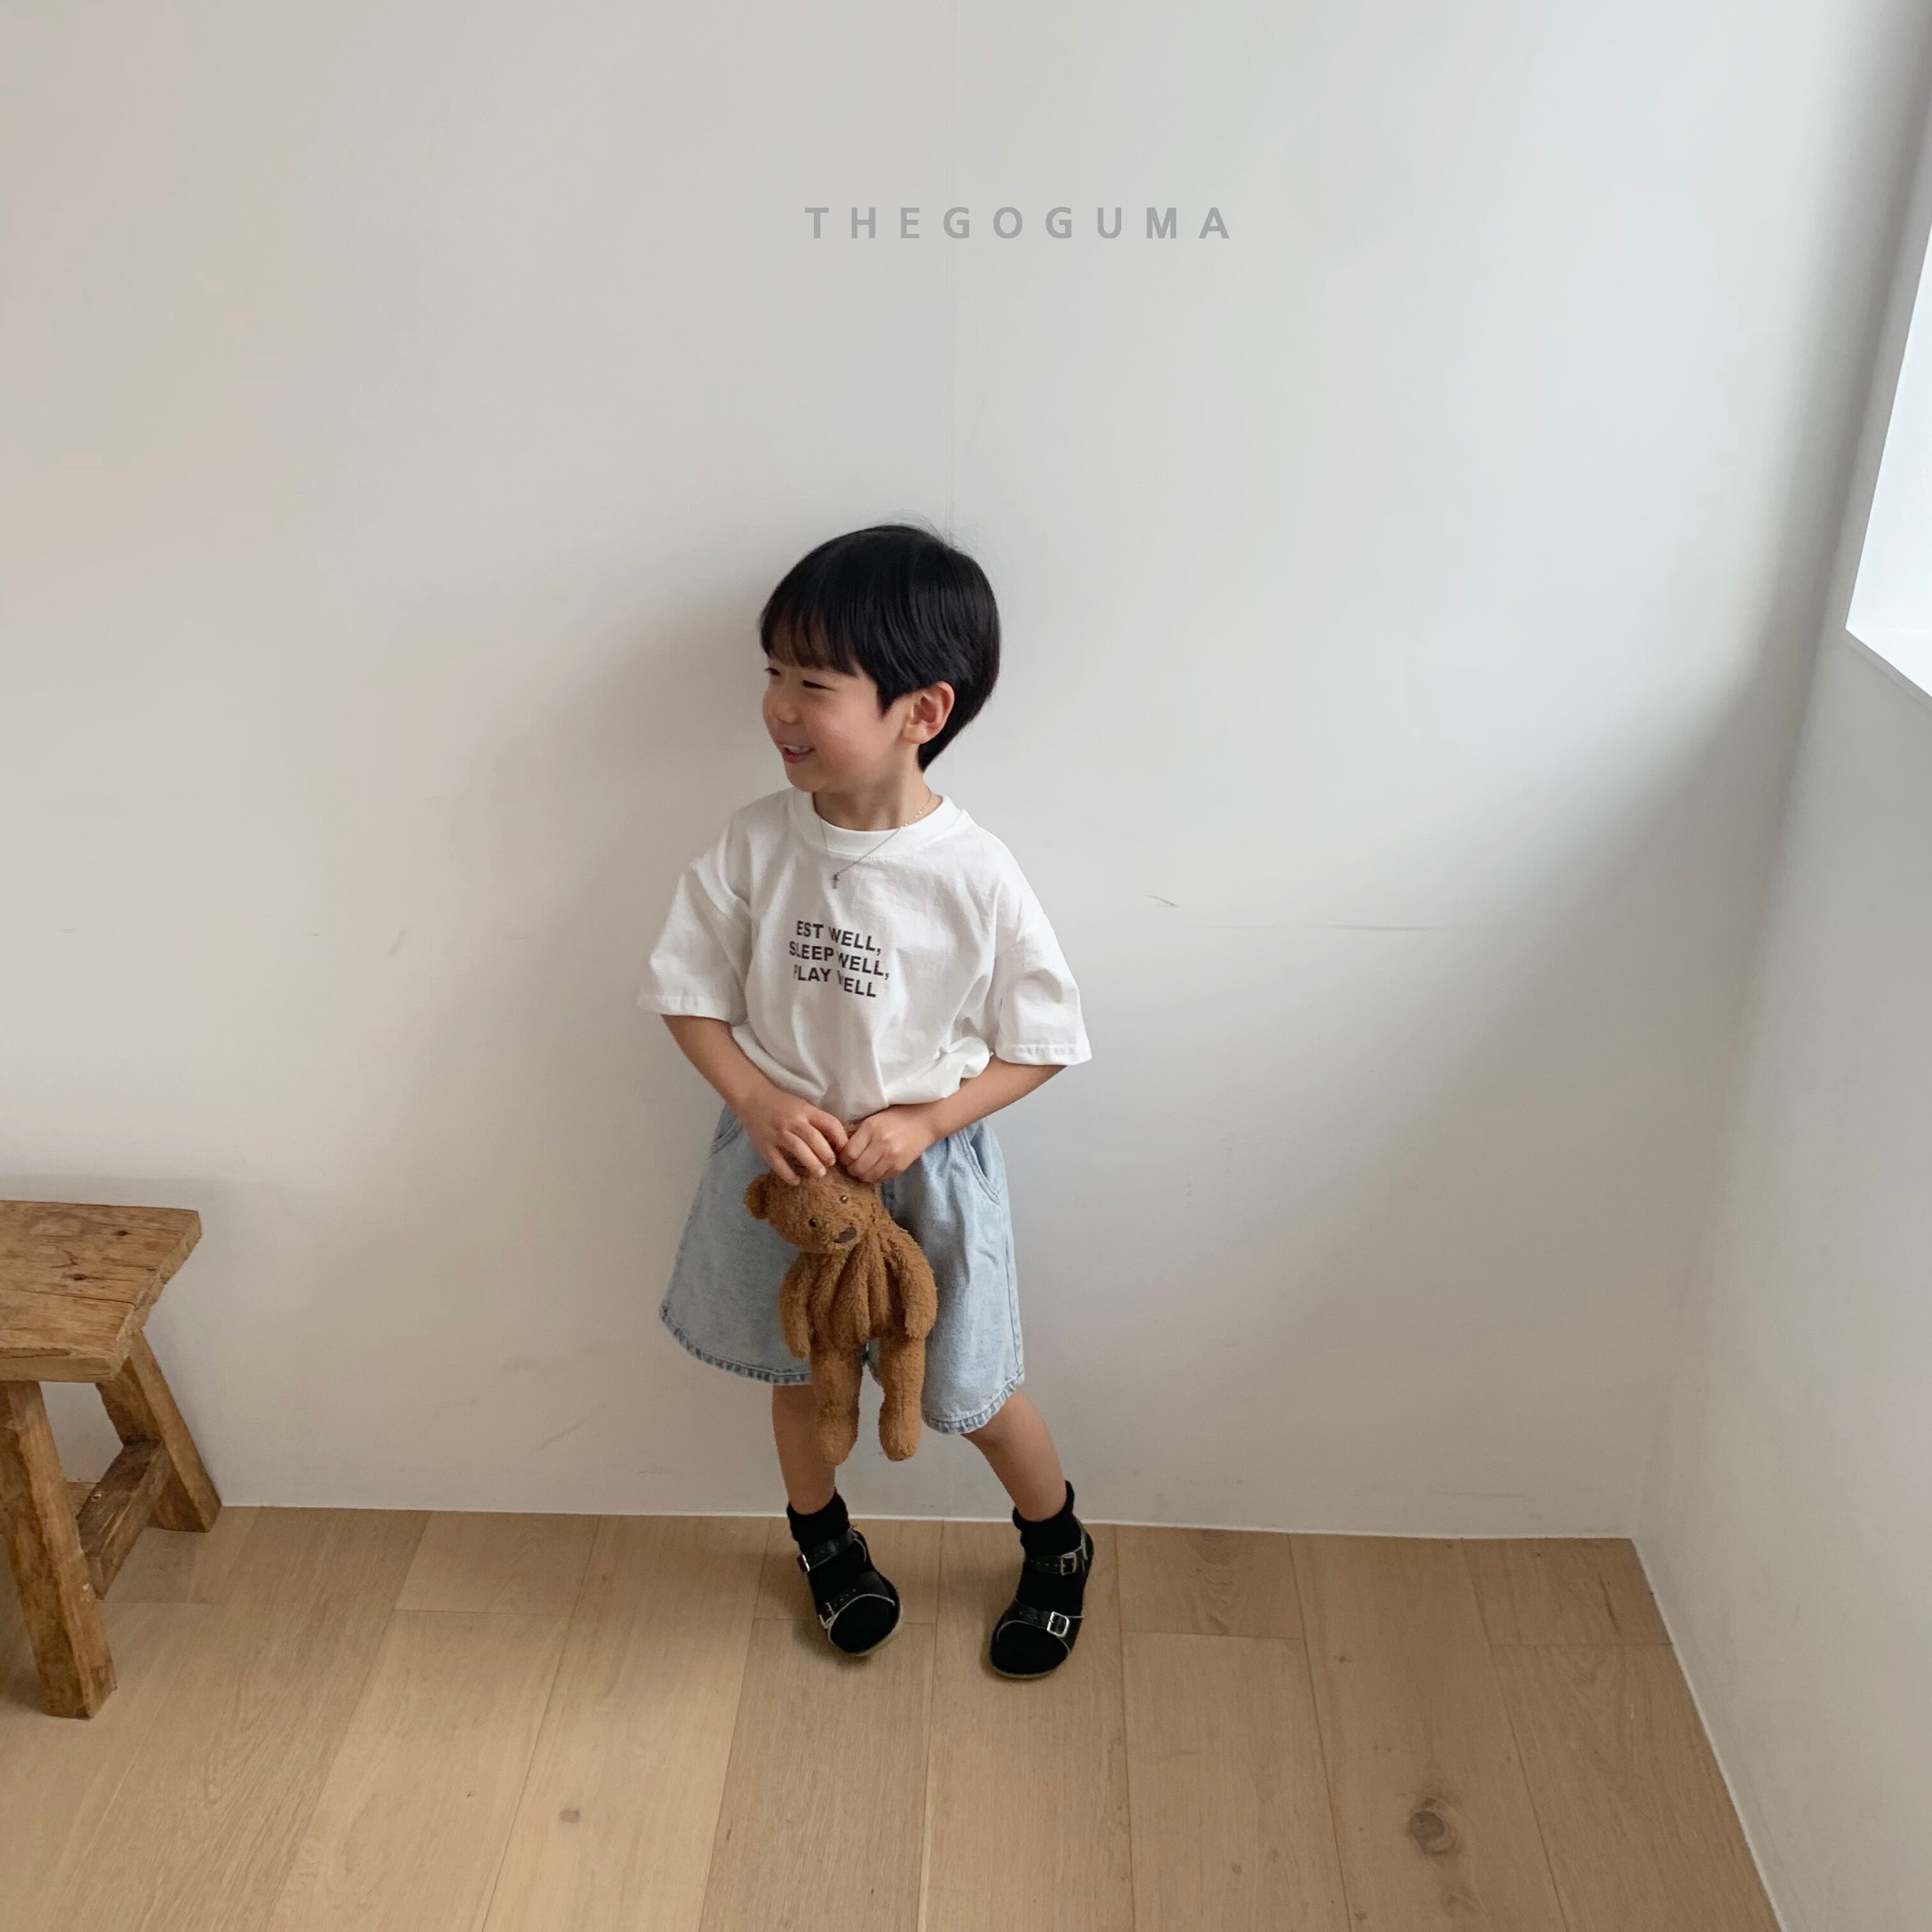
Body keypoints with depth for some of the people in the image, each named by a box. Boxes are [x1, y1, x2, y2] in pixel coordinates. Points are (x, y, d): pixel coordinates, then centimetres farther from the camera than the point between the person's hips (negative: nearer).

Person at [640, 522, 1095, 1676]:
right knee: (799, 1367, 23)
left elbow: (1040, 1044, -10)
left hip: (927, 1162, -2)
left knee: (970, 1394, 12)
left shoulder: (974, 875, -21)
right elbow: (691, 997, -5)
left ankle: (1059, 1547, 44)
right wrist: (764, 1106, -19)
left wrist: (923, 1124, -21)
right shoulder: (756, 844, -15)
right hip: (785, 1150, 3)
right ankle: (823, 1538, 53)